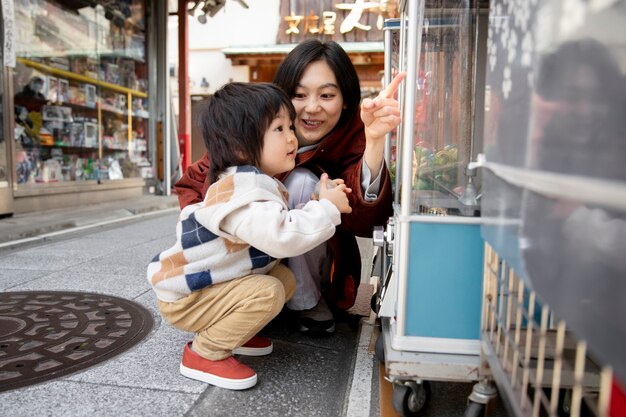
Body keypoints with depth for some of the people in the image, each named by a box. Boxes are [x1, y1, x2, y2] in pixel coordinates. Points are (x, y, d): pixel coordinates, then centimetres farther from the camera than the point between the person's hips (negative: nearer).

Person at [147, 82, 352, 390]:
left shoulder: (255, 181, 2)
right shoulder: (241, 189, -31)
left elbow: (280, 227, -1)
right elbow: (281, 237, -43)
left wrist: (323, 202, -12)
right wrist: (326, 208, -29)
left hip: (211, 283, 9)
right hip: (183, 296, -9)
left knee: (285, 278, 1)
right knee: (267, 292, -26)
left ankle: (229, 330, 12)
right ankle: (205, 353, -8)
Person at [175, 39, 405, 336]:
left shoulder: (353, 134, -19)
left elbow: (363, 220, -34)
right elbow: (192, 182, -9)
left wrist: (375, 141, -47)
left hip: (310, 264, 0)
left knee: (302, 181, -26)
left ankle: (308, 301, -6)